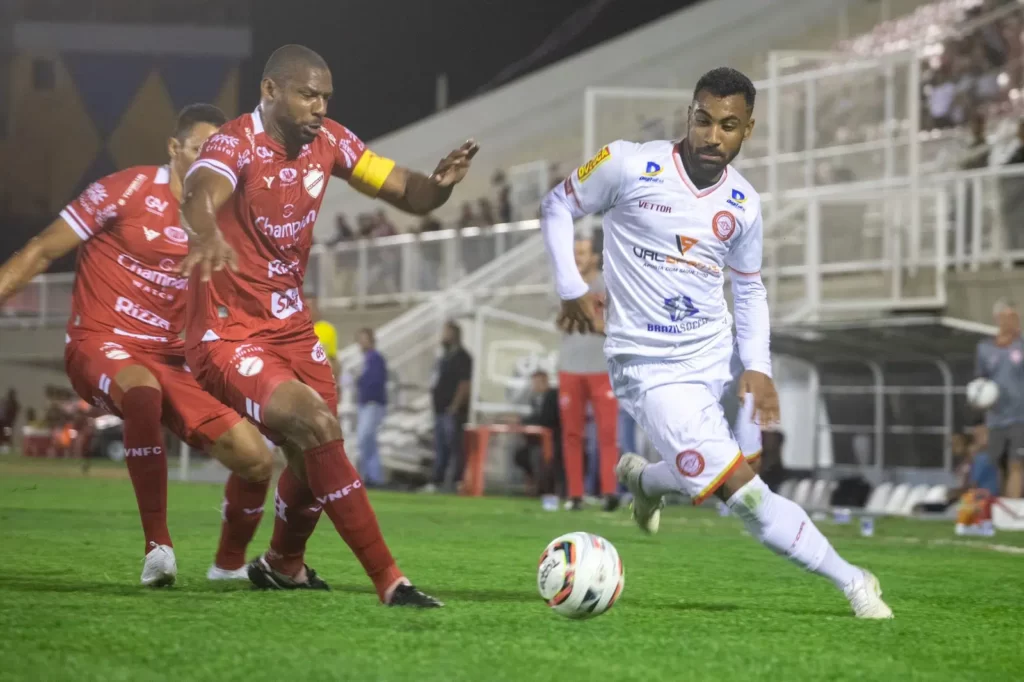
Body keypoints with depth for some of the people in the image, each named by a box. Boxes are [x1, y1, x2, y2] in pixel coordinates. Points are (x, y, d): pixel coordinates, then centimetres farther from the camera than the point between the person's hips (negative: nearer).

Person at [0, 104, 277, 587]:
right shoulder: (130, 190, -7)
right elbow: (41, 252, -3)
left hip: (172, 360, 6)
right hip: (100, 344, -6)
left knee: (255, 457, -9)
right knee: (143, 391, -42)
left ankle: (229, 563, 21)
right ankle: (157, 546, -32)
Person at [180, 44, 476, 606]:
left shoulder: (329, 143, 0)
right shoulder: (235, 145, -21)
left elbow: (408, 195, 1)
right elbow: (200, 196, -43)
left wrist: (440, 182, -23)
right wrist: (208, 234, -67)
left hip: (290, 324, 8)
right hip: (229, 334, -7)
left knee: (314, 455, 12)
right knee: (317, 428, -24)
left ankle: (282, 566, 43)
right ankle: (389, 582, -21)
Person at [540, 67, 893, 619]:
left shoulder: (743, 204, 3)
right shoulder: (630, 165, -11)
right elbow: (558, 206, 4)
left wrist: (758, 366, 5)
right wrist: (572, 289, -6)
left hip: (711, 360, 5)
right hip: (647, 363, -5)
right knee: (743, 490, -16)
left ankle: (643, 479, 46)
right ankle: (851, 582, -6)